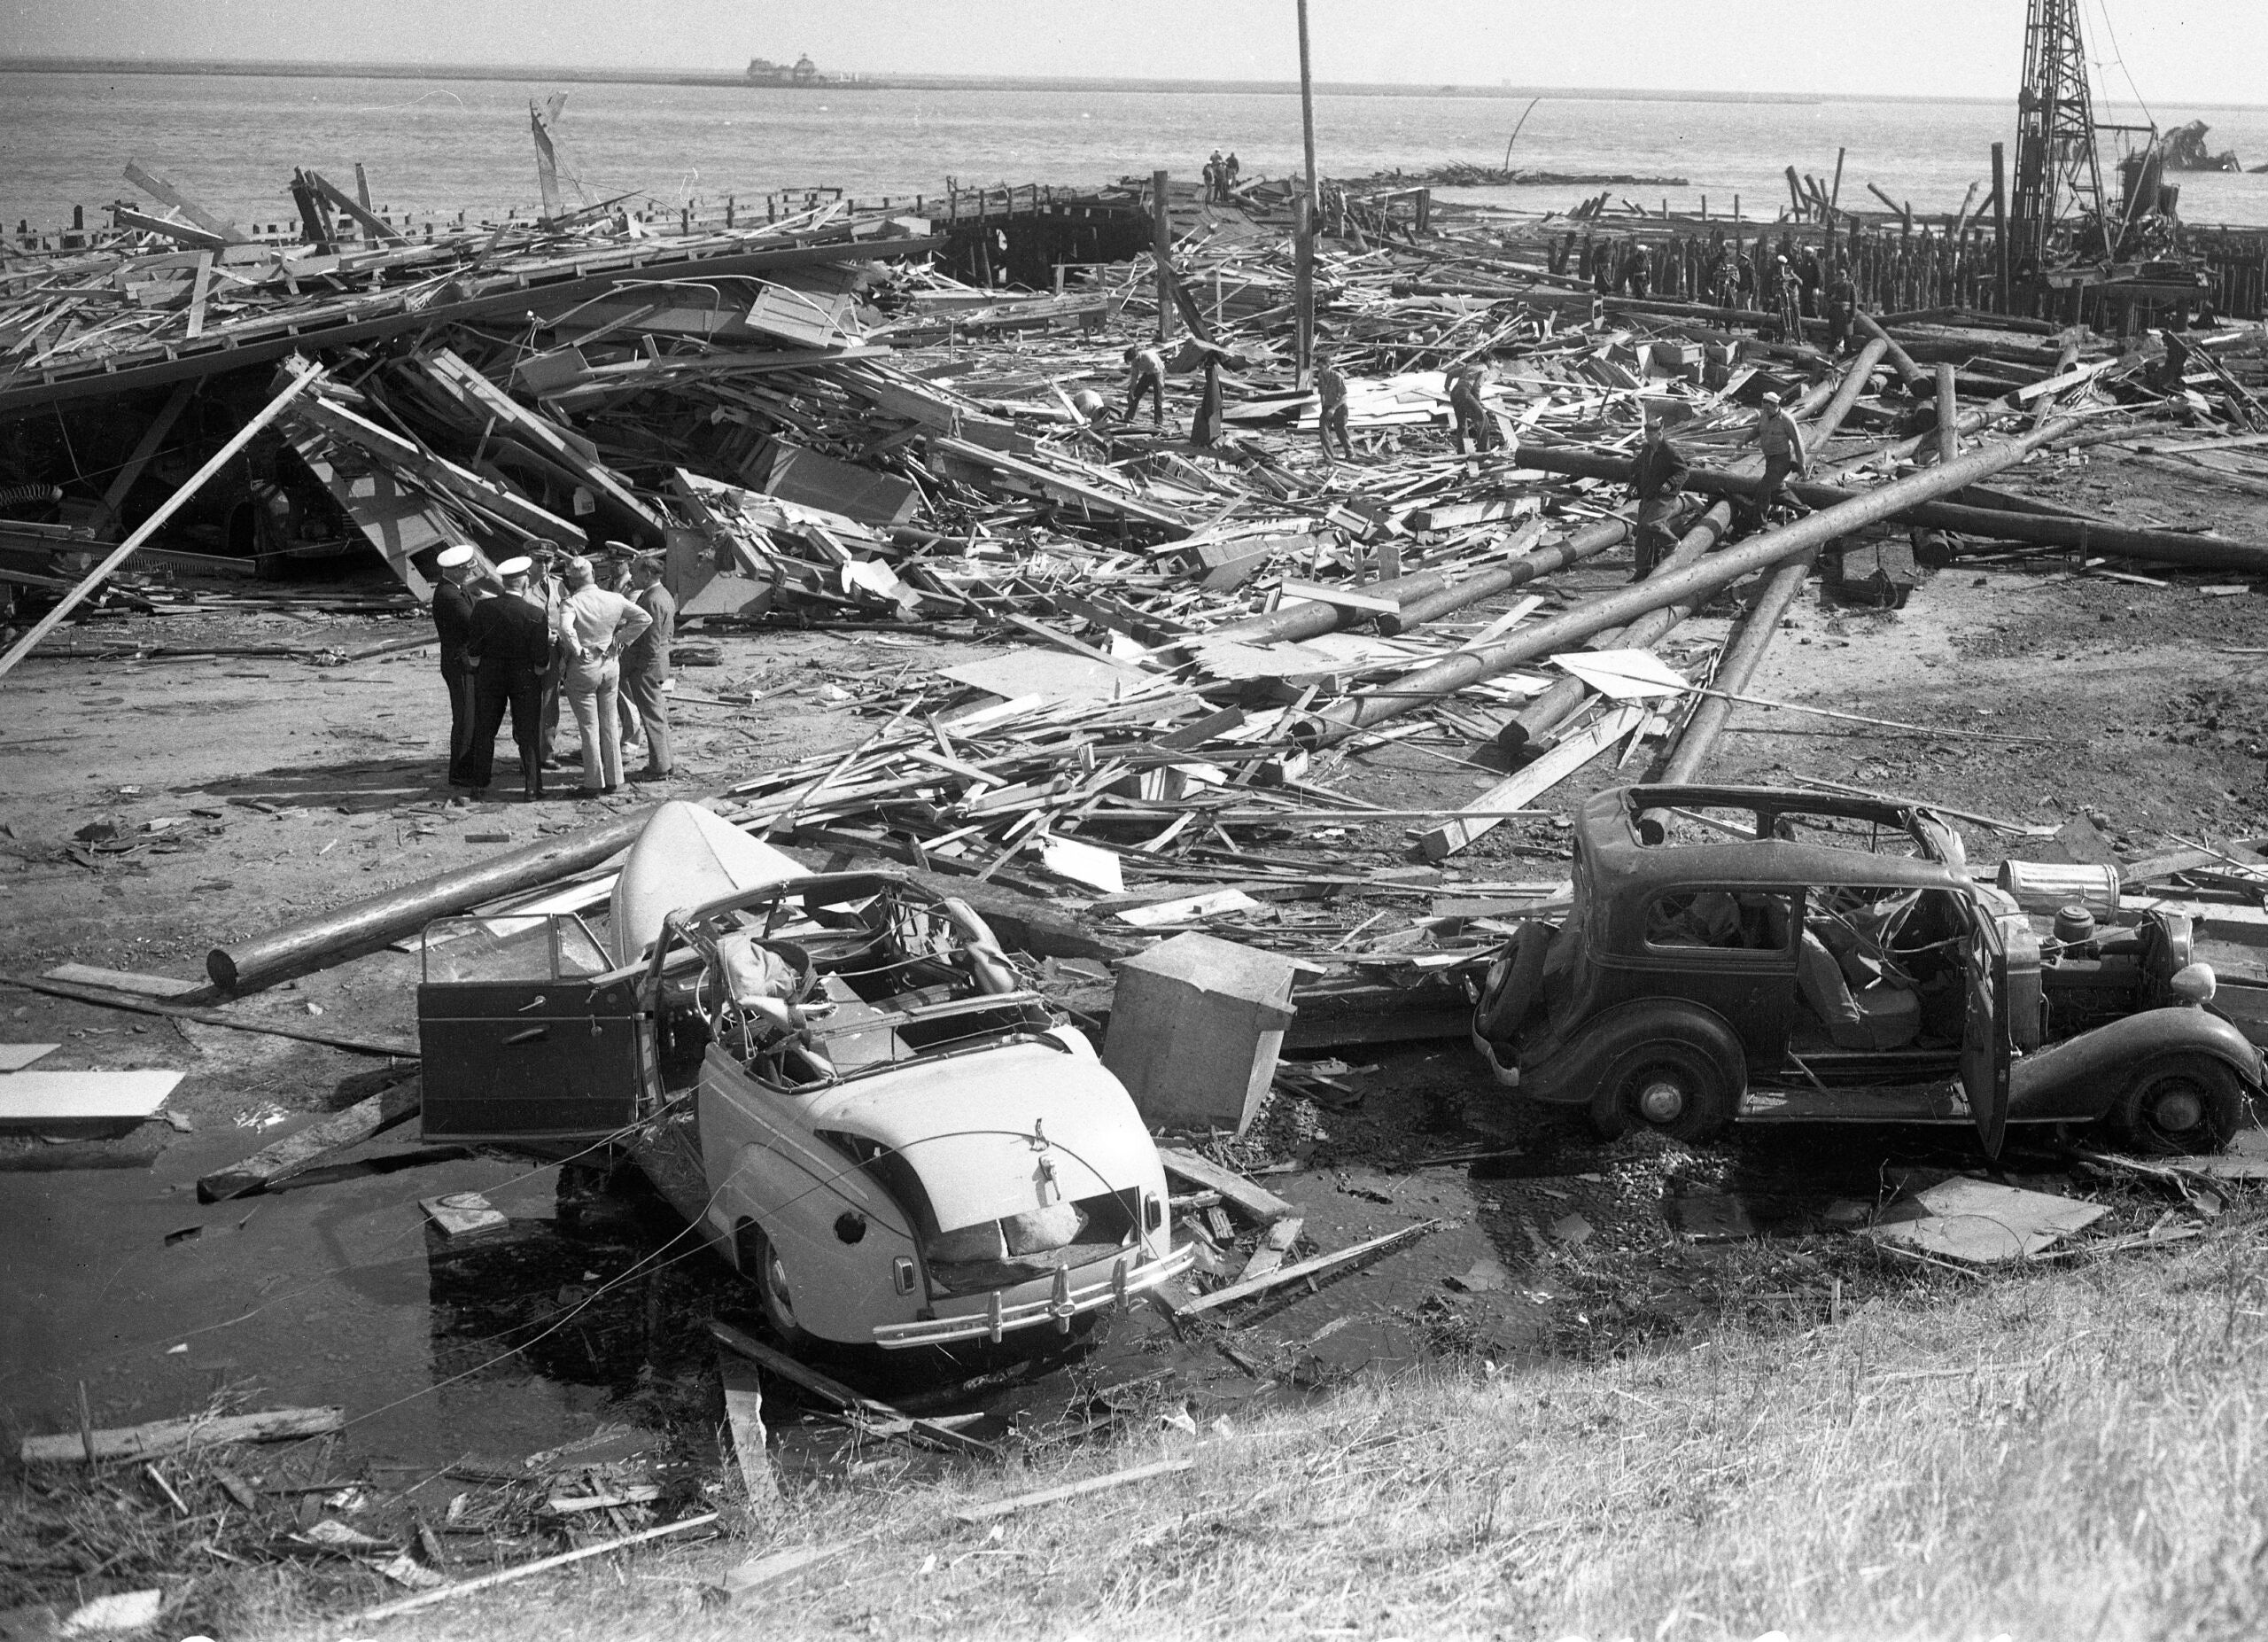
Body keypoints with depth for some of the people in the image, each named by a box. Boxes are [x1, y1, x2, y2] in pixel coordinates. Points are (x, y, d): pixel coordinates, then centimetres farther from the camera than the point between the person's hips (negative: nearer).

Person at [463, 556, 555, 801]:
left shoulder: (483, 608, -10)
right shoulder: (536, 613, -16)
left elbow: (473, 647, -4)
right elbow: (541, 657, -14)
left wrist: (477, 671, 12)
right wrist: (538, 674, 5)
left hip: (490, 674, 2)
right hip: (526, 678, -2)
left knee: (485, 728, 16)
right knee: (528, 733, 6)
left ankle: (480, 781, 24)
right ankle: (532, 788, 6)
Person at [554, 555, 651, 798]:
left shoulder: (572, 603, -15)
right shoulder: (614, 600, -1)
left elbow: (565, 629, -33)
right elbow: (645, 619, -2)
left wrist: (578, 651, -16)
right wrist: (619, 640, 1)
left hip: (583, 668, -4)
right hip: (611, 666, 4)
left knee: (589, 727, 3)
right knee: (610, 724, 14)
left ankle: (594, 784, 6)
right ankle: (612, 780, 19)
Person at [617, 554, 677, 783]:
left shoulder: (652, 601, -20)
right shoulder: (663, 595, 12)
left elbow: (651, 642, -22)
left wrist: (636, 667, -16)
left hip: (646, 666, -10)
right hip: (659, 662, 10)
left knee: (652, 715, -4)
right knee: (657, 714, 17)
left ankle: (659, 767, 1)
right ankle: (664, 761, 24)